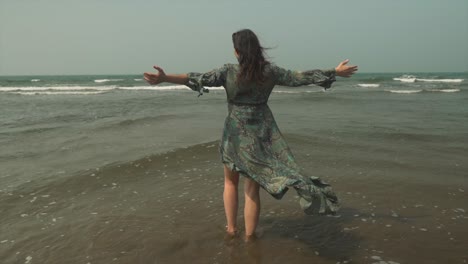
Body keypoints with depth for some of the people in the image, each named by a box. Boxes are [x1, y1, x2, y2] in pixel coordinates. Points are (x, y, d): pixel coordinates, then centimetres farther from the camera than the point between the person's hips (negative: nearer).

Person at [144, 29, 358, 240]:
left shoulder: (229, 72, -12)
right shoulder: (270, 71, -3)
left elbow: (200, 79, -23)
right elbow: (299, 78, 4)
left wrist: (164, 78, -29)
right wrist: (335, 72, 15)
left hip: (236, 134, -1)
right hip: (262, 133, 2)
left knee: (231, 182, 22)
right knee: (252, 189, 9)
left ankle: (231, 228, 27)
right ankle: (249, 236, 16)